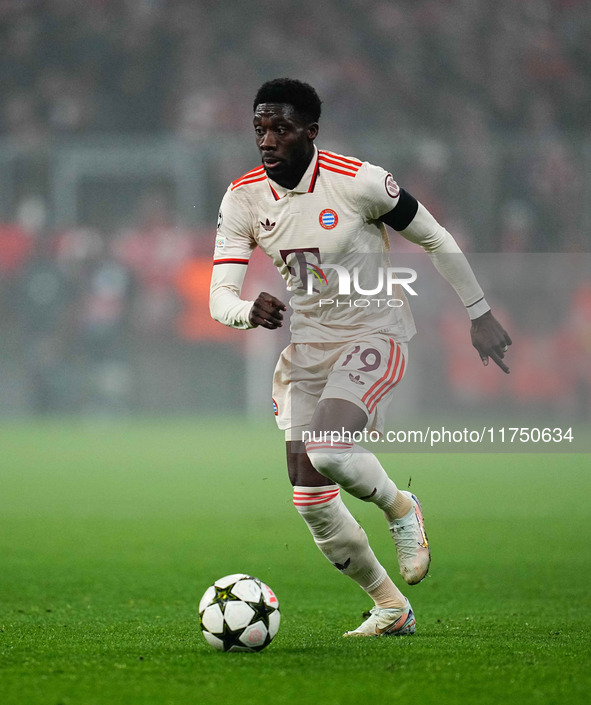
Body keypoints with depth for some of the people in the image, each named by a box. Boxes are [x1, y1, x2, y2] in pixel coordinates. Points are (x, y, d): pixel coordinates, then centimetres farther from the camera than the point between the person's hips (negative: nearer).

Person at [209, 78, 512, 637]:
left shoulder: (358, 181, -18)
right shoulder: (243, 198, -6)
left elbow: (436, 240, -5)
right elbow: (219, 296, -11)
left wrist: (480, 314, 1)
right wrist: (249, 311, -34)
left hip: (375, 336, -5)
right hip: (307, 348, 5)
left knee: (326, 449, -31)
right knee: (311, 501, -1)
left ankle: (400, 509, 2)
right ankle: (390, 608, 20)